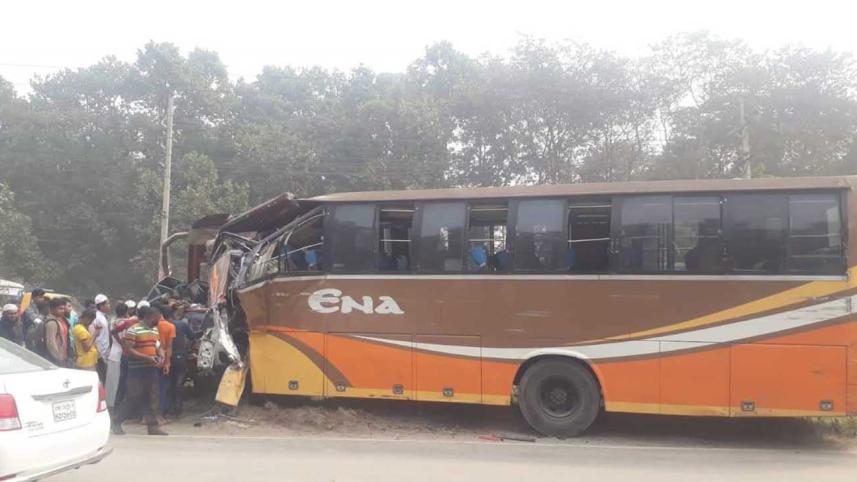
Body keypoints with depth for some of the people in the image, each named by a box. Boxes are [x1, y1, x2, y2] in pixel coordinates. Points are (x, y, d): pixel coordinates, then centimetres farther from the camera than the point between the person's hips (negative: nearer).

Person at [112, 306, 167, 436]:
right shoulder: (133, 330, -11)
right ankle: (116, 422, 12)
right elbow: (129, 350, -16)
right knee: (134, 397, -4)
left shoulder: (155, 330, 13)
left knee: (152, 397, 5)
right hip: (137, 371, -7)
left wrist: (161, 356, 0)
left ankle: (153, 426, 10)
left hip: (152, 369, 7)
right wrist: (147, 358, -23)